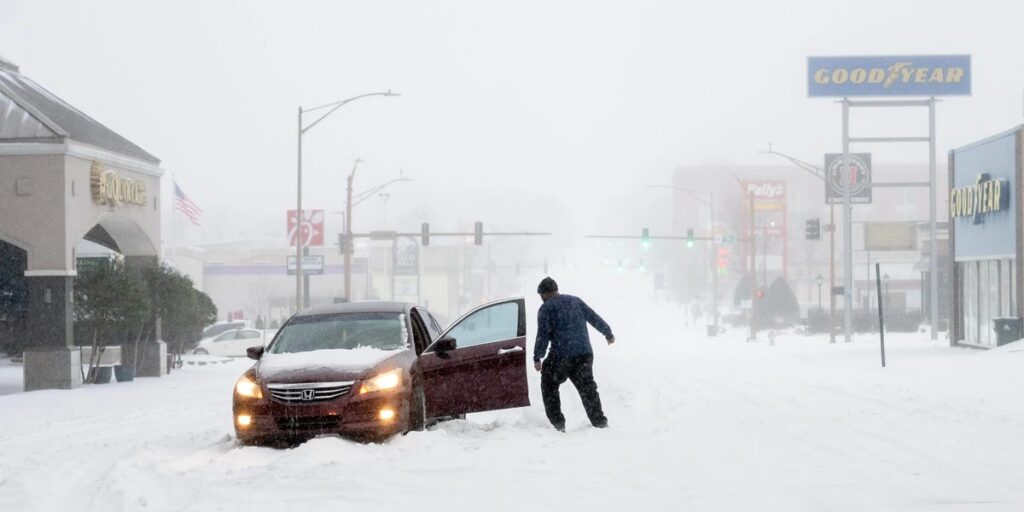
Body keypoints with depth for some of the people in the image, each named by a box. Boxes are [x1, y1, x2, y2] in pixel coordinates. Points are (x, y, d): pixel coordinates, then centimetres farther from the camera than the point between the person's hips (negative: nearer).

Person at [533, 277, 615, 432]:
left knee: (549, 386, 12)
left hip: (561, 356, -5)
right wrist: (608, 333, 31)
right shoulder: (575, 301, 14)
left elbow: (543, 335, -10)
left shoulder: (546, 308, -2)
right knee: (588, 388, 15)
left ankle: (557, 423, 5)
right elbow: (595, 318, 18)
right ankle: (600, 422, 14)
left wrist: (537, 358, -6)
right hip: (585, 353, 5)